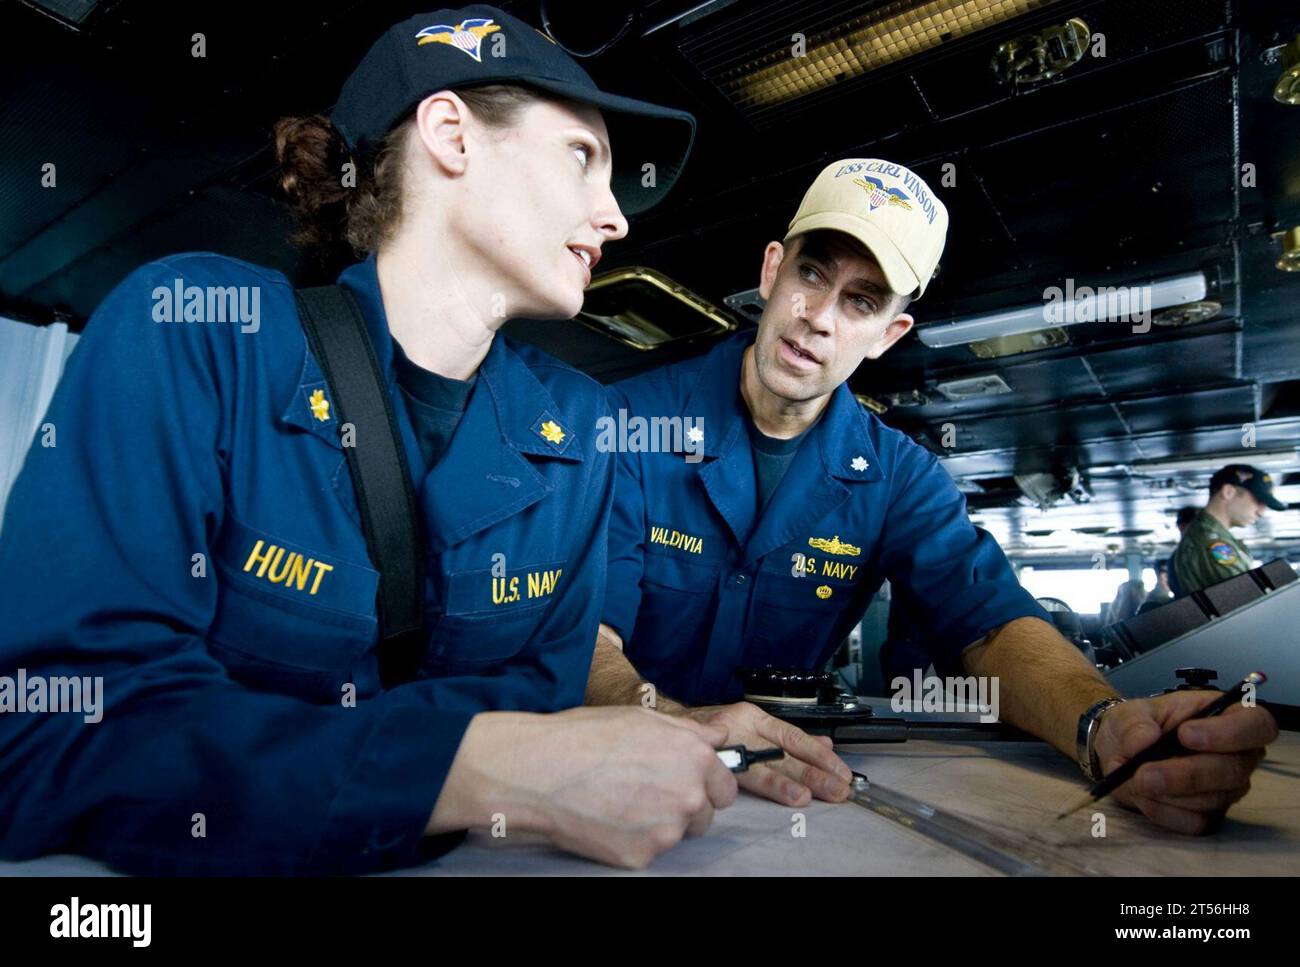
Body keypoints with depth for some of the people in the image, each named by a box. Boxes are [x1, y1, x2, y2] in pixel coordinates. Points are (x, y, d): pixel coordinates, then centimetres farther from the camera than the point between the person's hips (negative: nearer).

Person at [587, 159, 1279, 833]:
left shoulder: (897, 476, 0)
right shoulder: (633, 421, -11)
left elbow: (989, 622, -10)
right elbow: (587, 629, -17)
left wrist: (1104, 728, -30)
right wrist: (674, 724, -37)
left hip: (789, 791, 3)